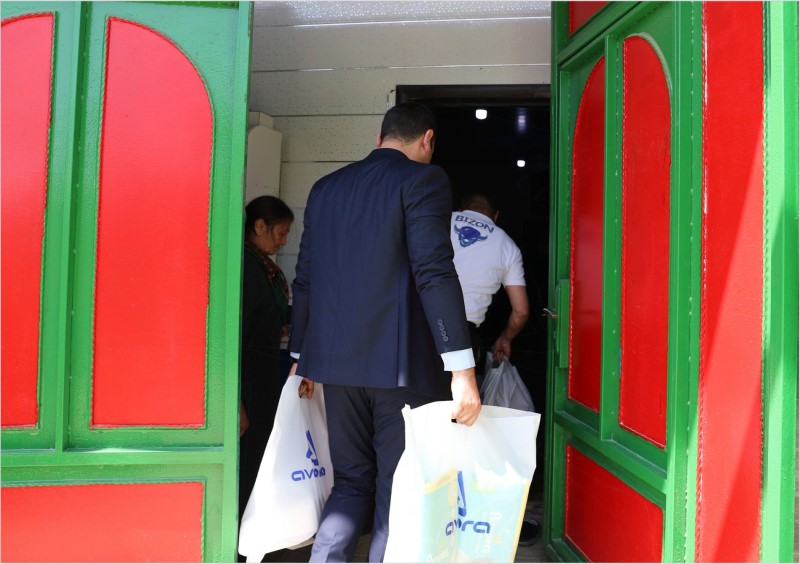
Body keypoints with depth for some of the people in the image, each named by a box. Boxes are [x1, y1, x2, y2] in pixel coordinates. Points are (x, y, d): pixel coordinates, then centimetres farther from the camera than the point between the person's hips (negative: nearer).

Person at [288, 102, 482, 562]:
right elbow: (434, 274, -16)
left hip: (337, 359, 6)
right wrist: (462, 370, -17)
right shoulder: (423, 179, -5)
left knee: (352, 482, 18)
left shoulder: (326, 187, 14)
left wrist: (302, 356, 22)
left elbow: (306, 278, 15)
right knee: (398, 491, 7)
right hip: (401, 362, -5)